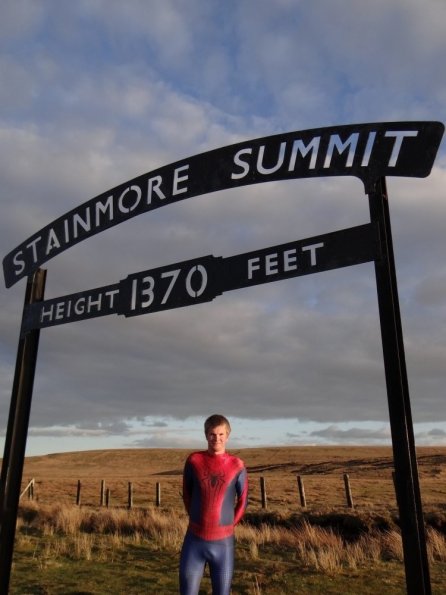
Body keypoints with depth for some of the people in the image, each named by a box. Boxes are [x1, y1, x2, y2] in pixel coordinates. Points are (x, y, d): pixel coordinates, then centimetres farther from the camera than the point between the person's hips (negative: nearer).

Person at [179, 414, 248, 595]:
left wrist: (228, 526, 7)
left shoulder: (237, 465, -6)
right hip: (194, 541, 1)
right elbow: (186, 494, 10)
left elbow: (243, 501, 6)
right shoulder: (194, 460, -3)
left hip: (223, 543, 0)